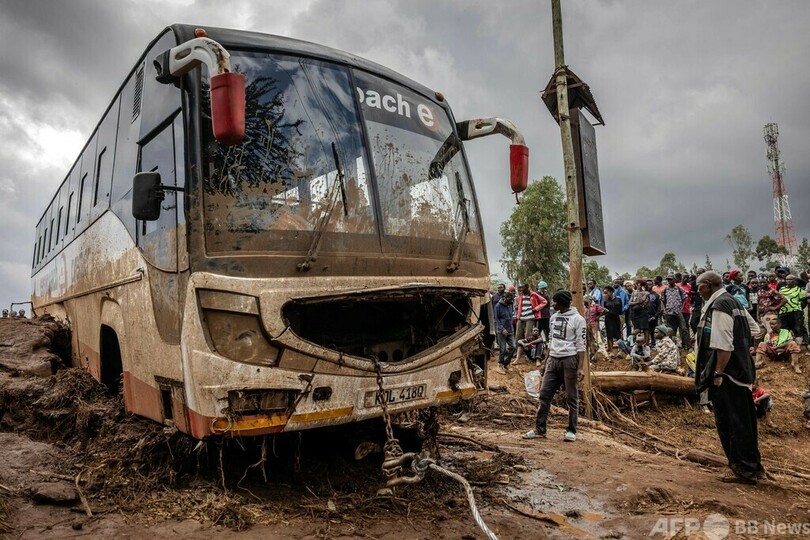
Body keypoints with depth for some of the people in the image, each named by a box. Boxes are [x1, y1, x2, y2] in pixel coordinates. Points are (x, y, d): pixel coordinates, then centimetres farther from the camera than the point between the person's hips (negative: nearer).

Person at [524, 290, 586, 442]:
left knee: (571, 397, 4)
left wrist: (580, 368, -16)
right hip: (553, 360, 6)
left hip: (569, 360, -6)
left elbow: (581, 345, -10)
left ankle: (572, 431, 15)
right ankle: (540, 429, 10)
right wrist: (547, 361, 17)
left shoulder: (577, 319, -8)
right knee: (544, 394, 4)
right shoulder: (554, 317, 12)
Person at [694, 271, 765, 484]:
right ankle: (754, 466, 27)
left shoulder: (719, 306, -18)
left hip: (726, 372, -10)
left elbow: (724, 345, -23)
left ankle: (744, 469, 8)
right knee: (743, 421, 17)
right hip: (740, 369, 10)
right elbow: (754, 329, 20)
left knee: (730, 422, -1)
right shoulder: (734, 302, 13)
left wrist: (718, 373, -20)